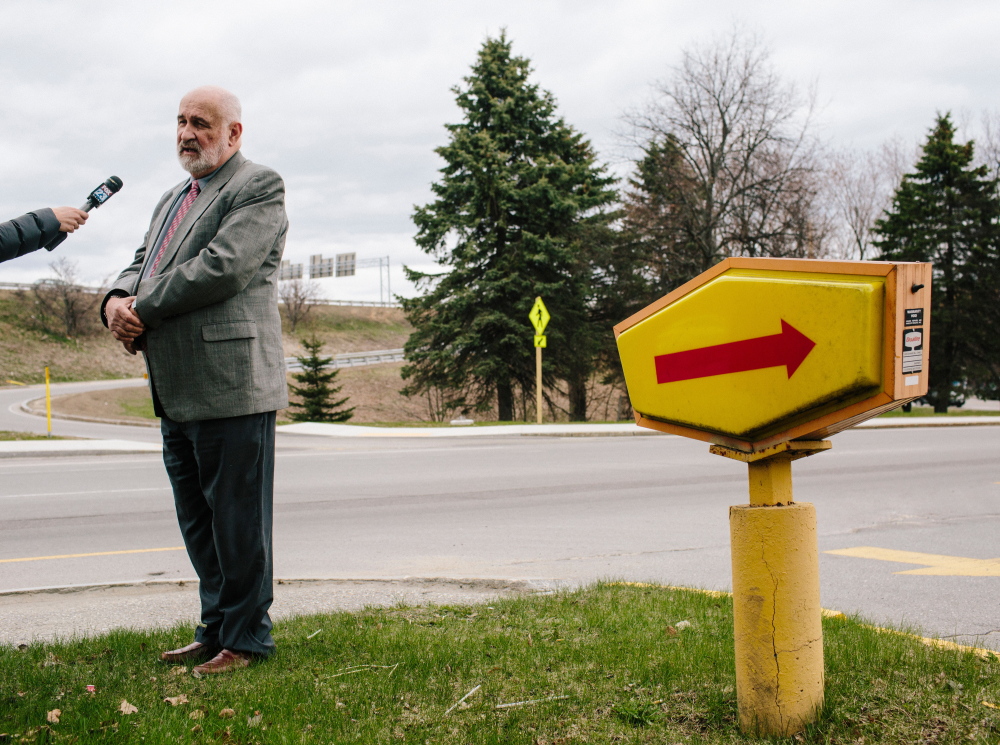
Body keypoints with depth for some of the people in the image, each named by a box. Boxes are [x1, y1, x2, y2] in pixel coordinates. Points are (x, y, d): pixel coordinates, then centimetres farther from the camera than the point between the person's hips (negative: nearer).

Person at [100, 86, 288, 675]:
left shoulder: (259, 189, -6)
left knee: (237, 520, 0)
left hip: (231, 384, -9)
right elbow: (143, 264, 19)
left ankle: (246, 637, 11)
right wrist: (119, 300, -4)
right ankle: (215, 630, 28)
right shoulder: (174, 200, 23)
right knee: (198, 522, 16)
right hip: (178, 393, 9)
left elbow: (221, 268, -18)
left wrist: (144, 309, -13)